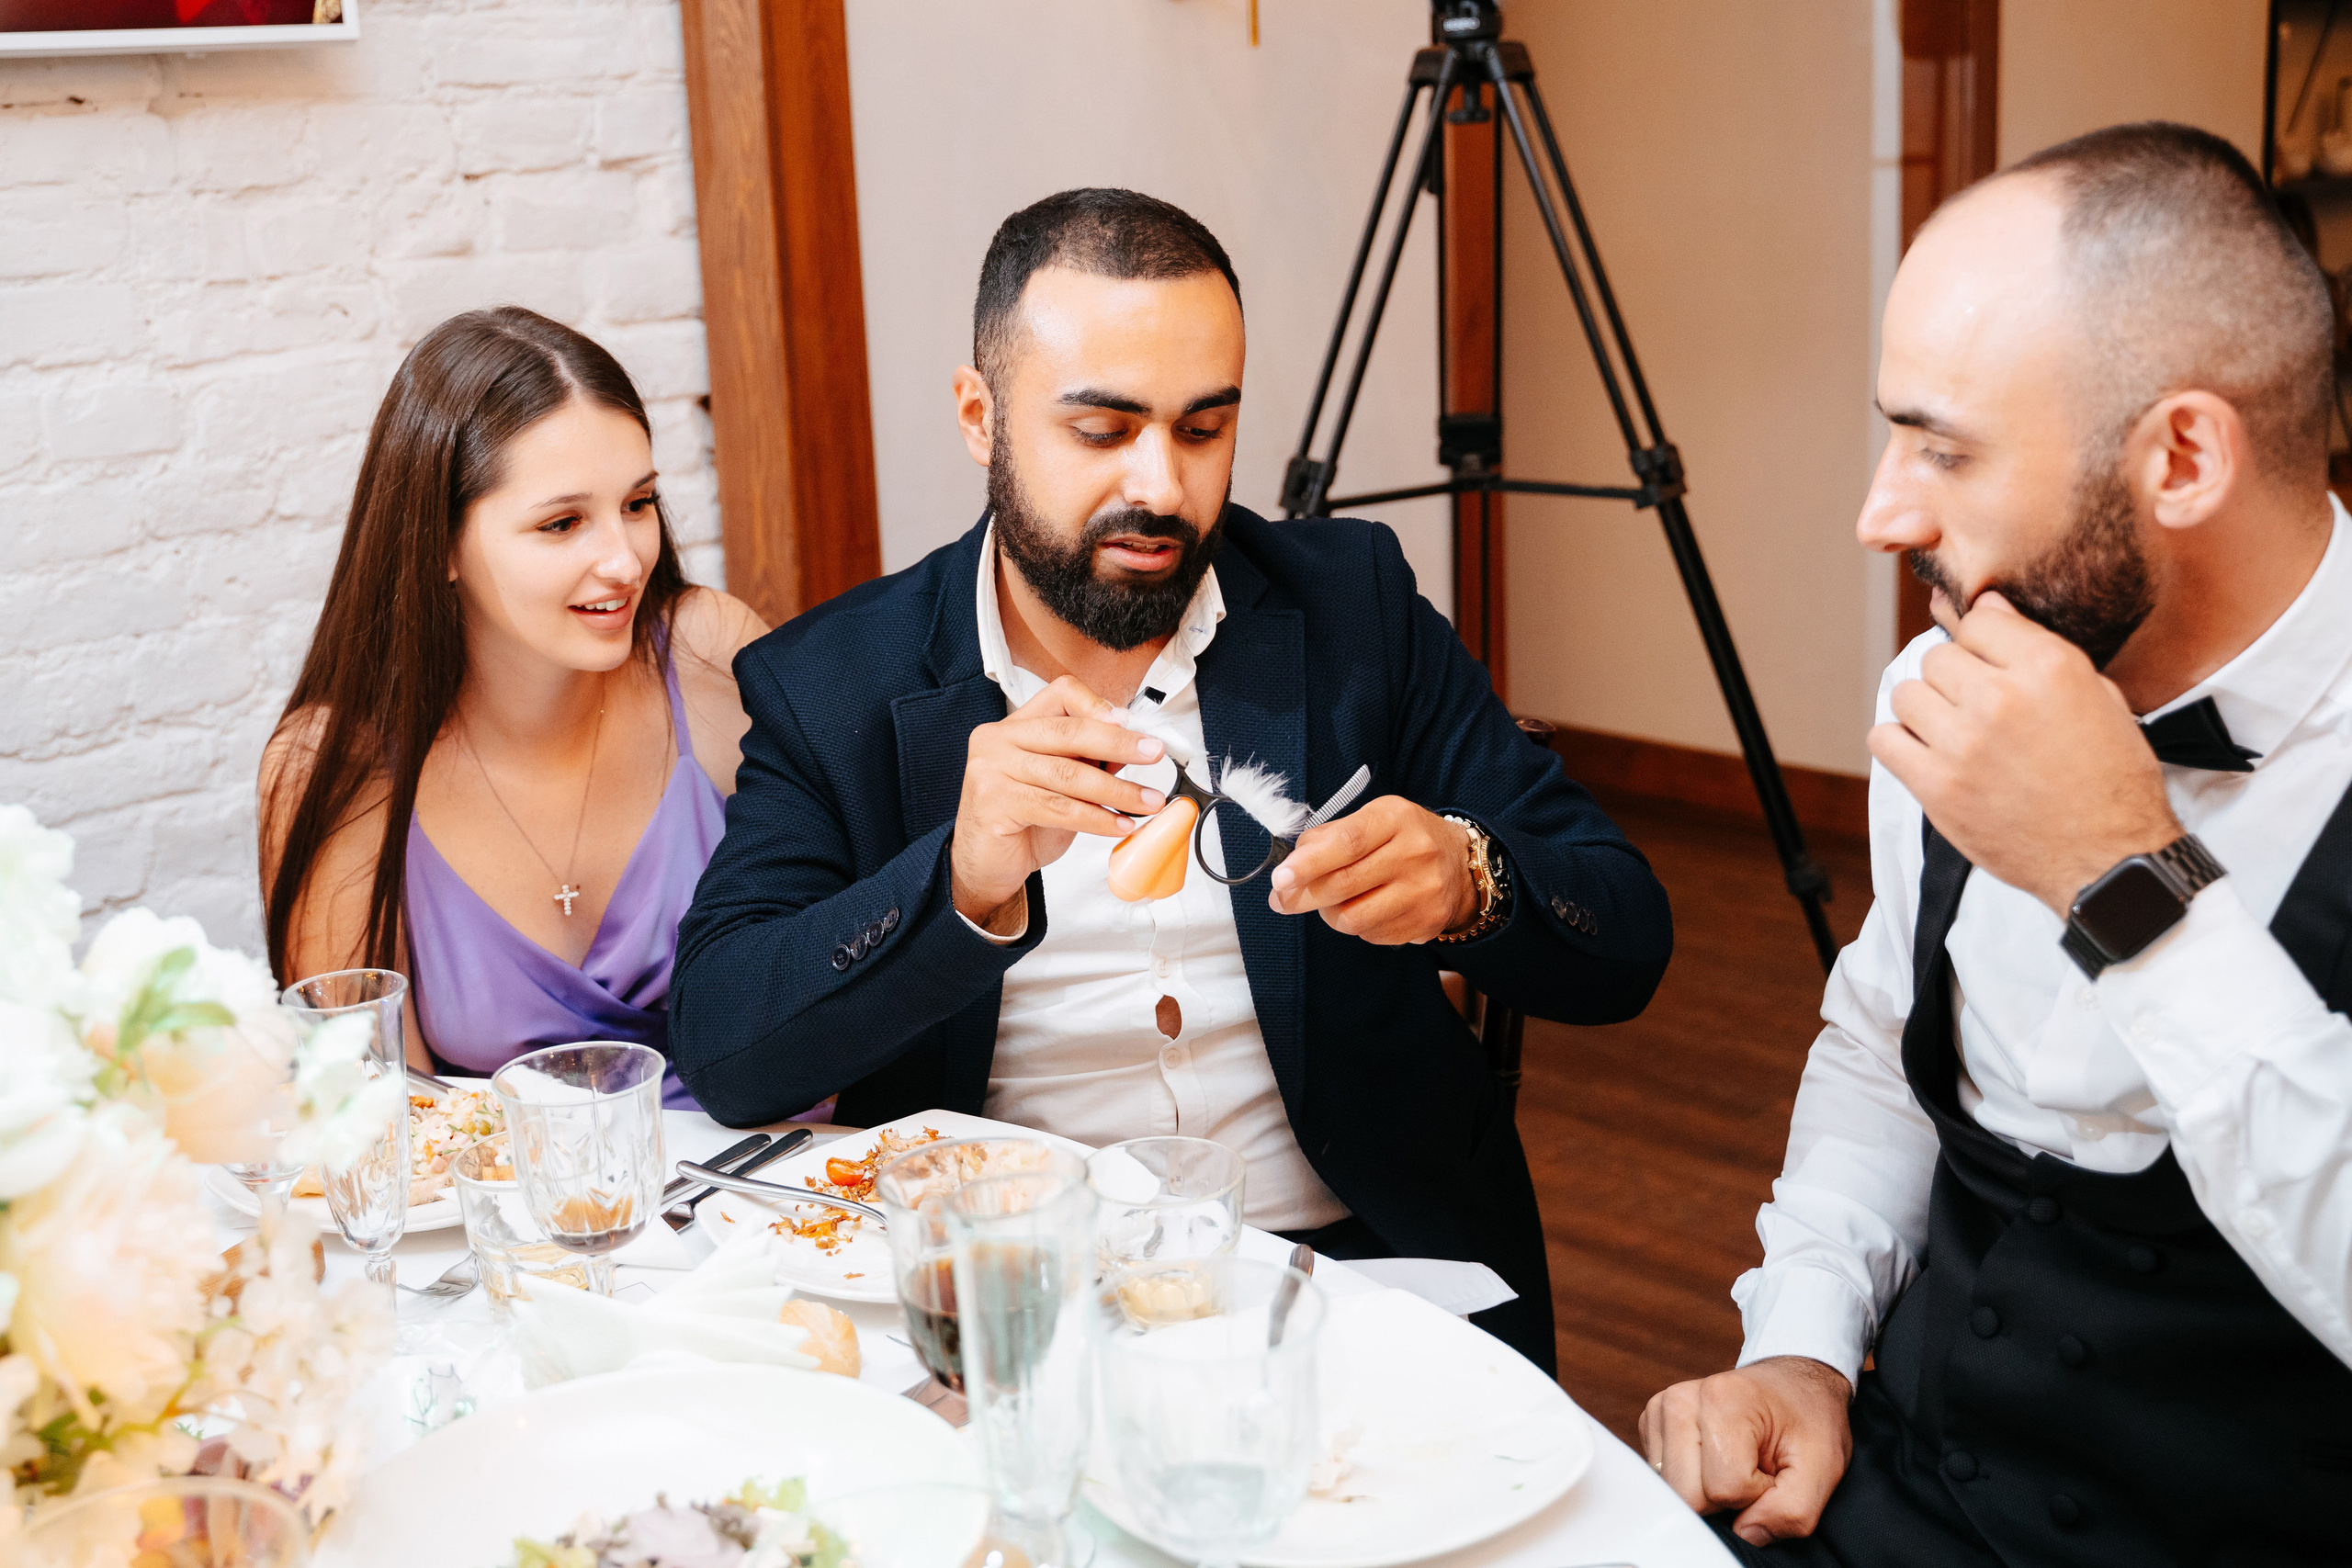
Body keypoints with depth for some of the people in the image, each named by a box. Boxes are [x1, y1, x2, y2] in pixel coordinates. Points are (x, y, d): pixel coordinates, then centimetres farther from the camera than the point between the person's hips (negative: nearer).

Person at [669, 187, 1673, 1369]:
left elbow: (1625, 945, 2)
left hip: (1353, 1272, 0)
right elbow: (721, 1052, -9)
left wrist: (1468, 885, -21)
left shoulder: (1354, 608, 4)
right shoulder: (832, 688, 1)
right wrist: (966, 884, -26)